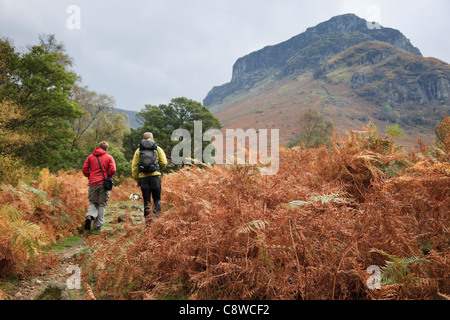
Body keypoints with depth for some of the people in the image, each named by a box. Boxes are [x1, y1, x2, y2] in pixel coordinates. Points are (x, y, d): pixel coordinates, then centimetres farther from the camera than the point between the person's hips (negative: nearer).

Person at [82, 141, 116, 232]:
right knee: (102, 205, 5)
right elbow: (113, 170, -9)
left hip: (93, 183, 2)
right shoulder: (109, 157, 3)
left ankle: (90, 216, -13)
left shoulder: (90, 157, 11)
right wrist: (109, 177, 8)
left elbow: (84, 169, 4)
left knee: (93, 202, 17)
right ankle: (98, 226, 4)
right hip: (104, 183, -2)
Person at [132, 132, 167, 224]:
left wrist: (137, 180, 13)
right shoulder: (158, 149, 7)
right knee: (157, 199, 8)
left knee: (146, 201, 7)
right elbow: (164, 163, -2)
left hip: (143, 177, 1)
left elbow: (134, 166, 8)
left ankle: (148, 221, 6)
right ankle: (156, 216, -10)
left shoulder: (138, 150, 12)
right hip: (155, 175, -1)